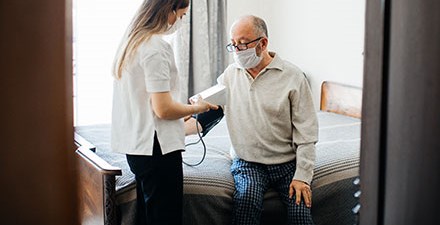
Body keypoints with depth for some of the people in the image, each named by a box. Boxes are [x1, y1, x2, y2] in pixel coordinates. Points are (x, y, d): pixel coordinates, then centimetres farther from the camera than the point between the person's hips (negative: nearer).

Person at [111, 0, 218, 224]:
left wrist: (183, 111, 18)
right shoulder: (156, 47, -17)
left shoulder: (130, 42, 11)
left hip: (136, 145, 10)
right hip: (157, 147, -10)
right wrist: (196, 108, -4)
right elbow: (163, 109, -20)